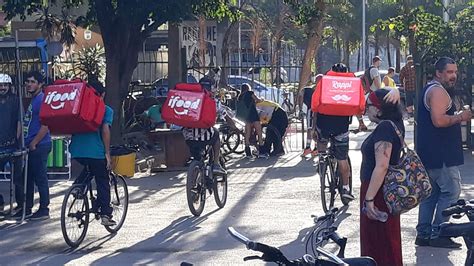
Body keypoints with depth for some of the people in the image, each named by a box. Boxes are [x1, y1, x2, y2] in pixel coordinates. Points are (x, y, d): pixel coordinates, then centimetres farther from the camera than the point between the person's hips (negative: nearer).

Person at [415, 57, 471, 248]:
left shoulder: (430, 89, 19)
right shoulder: (438, 91, -15)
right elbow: (439, 120, -27)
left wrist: (457, 117, 17)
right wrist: (460, 117, -14)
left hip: (429, 153, 11)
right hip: (440, 154, -11)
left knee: (431, 192, 14)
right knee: (451, 191, -7)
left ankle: (423, 234, 17)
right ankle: (437, 234, -6)